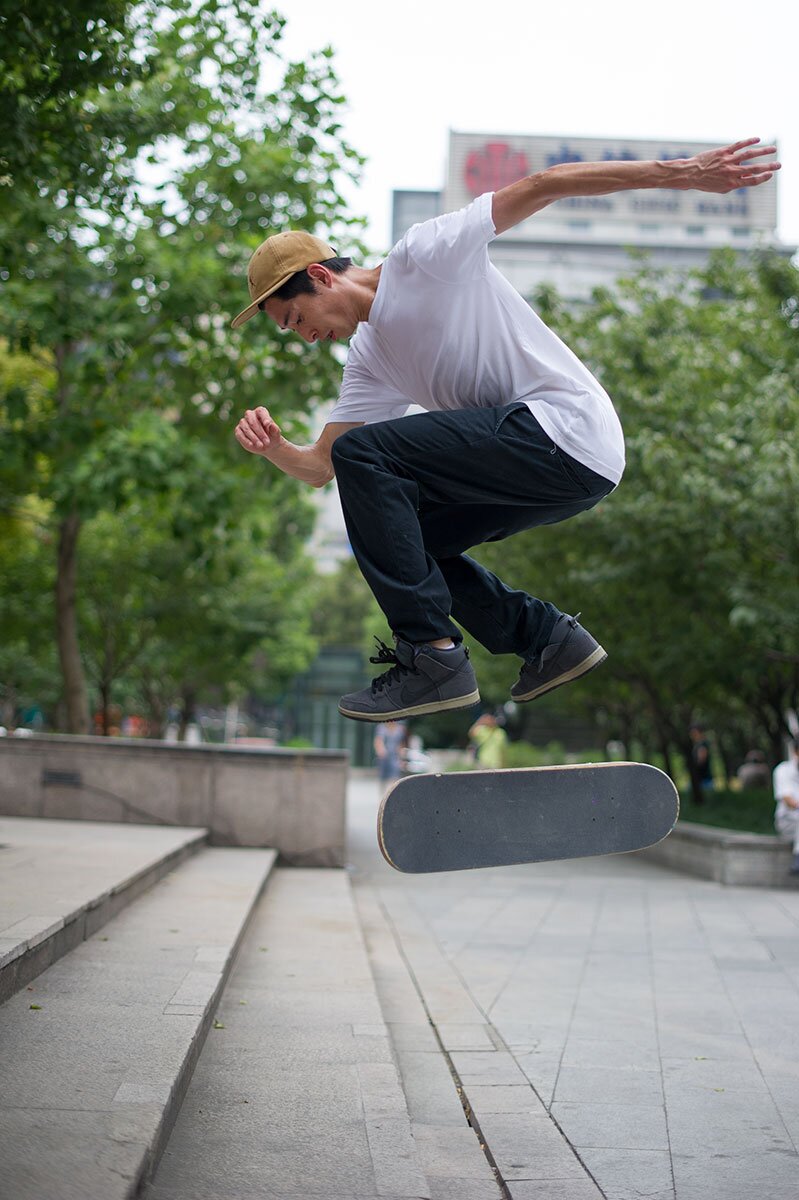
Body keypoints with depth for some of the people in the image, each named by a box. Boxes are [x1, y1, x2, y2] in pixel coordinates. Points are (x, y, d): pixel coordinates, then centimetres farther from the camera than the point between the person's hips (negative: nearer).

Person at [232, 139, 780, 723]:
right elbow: (321, 467, 16)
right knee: (396, 535, 19)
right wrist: (274, 448, -7)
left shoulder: (425, 255, -4)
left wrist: (681, 172, -15)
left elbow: (544, 185, -9)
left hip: (568, 429, -10)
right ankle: (549, 637, 15)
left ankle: (433, 656, -17)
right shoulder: (367, 358, 19)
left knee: (364, 454, -15)